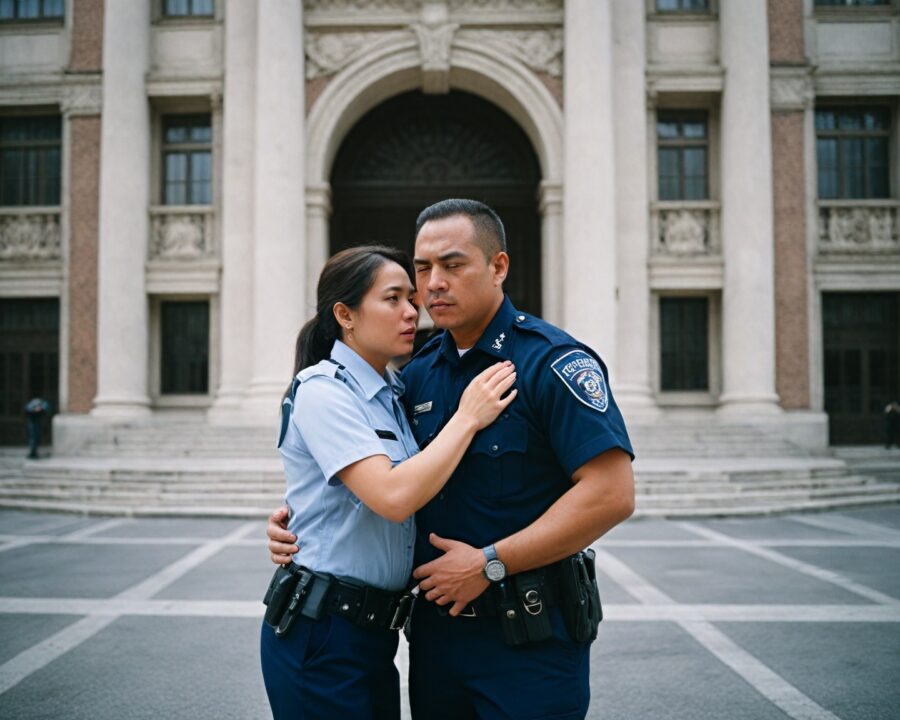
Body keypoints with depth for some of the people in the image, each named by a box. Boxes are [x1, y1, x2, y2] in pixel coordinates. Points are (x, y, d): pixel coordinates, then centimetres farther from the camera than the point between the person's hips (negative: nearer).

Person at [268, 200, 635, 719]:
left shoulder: (553, 361, -14)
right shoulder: (418, 373, 7)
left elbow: (612, 494, -22)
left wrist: (489, 563, -20)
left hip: (531, 640, -6)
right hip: (435, 626, 6)